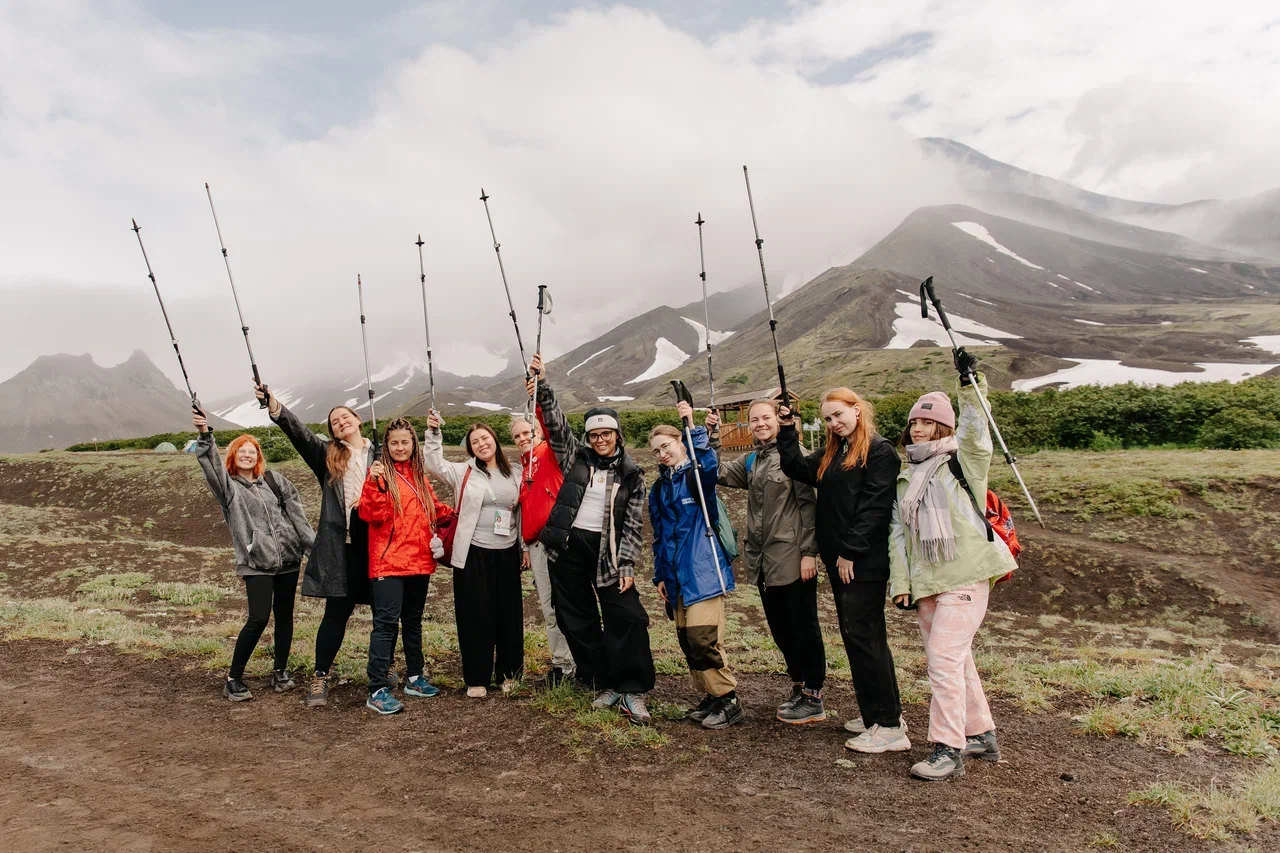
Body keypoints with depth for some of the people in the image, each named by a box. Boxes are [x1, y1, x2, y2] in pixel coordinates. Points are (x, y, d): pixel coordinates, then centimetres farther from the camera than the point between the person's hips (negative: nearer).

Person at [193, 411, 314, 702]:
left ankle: (280, 672, 24)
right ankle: (233, 679, 2)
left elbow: (297, 514, 8)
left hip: (288, 557, 4)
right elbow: (210, 463, -16)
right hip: (256, 563, -3)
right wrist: (205, 435, -32)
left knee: (284, 615, 9)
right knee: (258, 618, -13)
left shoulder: (274, 480, 11)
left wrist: (314, 546, 4)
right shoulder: (228, 486, 4)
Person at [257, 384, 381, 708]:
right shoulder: (327, 454, 10)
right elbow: (298, 431, -4)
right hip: (341, 545, 0)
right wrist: (273, 405, -18)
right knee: (337, 611, 2)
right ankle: (320, 678, 15)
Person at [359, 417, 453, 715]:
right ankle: (377, 690, -4)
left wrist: (454, 512, 7)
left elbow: (432, 508, 23)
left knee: (413, 620, 17)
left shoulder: (419, 475, 12)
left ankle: (415, 677, 29)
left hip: (419, 560, 7)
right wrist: (373, 484, -30)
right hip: (388, 561, -6)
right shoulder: (381, 472, -6)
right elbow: (372, 515, -17)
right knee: (386, 621, -9)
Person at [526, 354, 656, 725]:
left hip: (606, 551, -1)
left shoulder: (631, 474, 2)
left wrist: (626, 565, -7)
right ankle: (604, 684, 19)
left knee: (628, 618, -10)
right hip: (567, 547, 2)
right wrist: (541, 385, -17)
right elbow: (555, 423, -5)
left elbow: (634, 523, 0)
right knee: (578, 620, 7)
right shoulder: (575, 456, 5)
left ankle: (632, 691, 0)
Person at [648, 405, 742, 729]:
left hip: (703, 571, -7)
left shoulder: (697, 475, -2)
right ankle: (710, 697, 22)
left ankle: (729, 700, 1)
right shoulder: (658, 489, 16)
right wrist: (660, 575, 16)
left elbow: (710, 464, -29)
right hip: (676, 576, 7)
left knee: (703, 637, -13)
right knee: (687, 640, 9)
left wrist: (692, 426, -31)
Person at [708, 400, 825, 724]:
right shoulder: (751, 461, 14)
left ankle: (813, 699, 15)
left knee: (803, 626, 3)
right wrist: (708, 436, 0)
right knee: (780, 628, 16)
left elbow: (808, 504, -12)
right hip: (763, 560, 8)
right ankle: (799, 687, 31)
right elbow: (719, 473, 9)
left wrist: (809, 552, -15)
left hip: (792, 558, -7)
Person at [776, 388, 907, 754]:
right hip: (839, 561, 9)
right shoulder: (831, 453, 17)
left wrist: (851, 552, -18)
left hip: (865, 563, -9)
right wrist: (787, 429, 3)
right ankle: (887, 712, 26)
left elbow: (873, 506, -16)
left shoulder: (880, 451, -9)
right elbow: (797, 468, 9)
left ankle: (888, 727, -1)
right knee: (867, 635, 14)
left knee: (861, 635, -8)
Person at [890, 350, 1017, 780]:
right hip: (926, 580, 7)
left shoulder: (962, 462, 0)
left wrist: (969, 387, -33)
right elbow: (898, 531, 13)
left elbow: (975, 433, -23)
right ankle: (982, 734, 30)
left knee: (944, 658, -11)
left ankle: (948, 750, -3)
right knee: (954, 659, 15)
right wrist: (900, 582, 7)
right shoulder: (907, 476, 16)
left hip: (964, 575, -7)